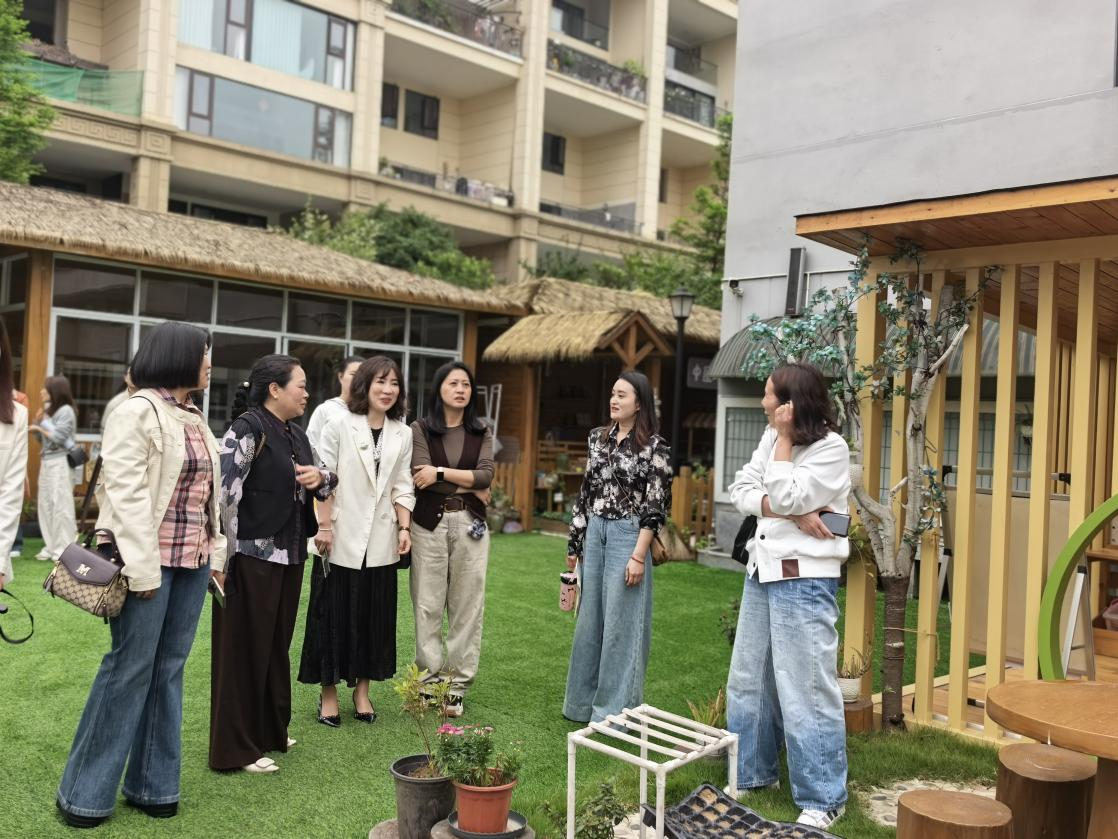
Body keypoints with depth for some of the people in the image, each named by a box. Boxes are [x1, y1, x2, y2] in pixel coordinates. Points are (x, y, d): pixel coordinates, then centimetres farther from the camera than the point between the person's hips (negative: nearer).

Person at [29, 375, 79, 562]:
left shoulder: (66, 411, -8)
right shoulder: (48, 410, 18)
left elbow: (58, 437, -15)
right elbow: (41, 438, 17)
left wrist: (41, 427, -4)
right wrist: (38, 420, 3)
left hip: (60, 463, -9)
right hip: (46, 461, 9)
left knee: (61, 505, -8)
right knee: (46, 505, 8)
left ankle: (63, 549, -5)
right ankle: (51, 546, 14)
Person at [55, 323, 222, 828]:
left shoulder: (195, 418, 13)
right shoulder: (137, 411, -9)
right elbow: (126, 494, -15)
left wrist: (214, 554, 11)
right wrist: (142, 570, -18)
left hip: (193, 561, 7)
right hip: (152, 559, -7)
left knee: (168, 670, 10)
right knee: (129, 669, -1)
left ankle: (152, 784, 20)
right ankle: (84, 792, 14)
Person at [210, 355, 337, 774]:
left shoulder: (295, 435, 12)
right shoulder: (247, 429, -13)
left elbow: (327, 483, 22)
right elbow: (224, 493, -20)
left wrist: (320, 477, -2)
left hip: (288, 557, 8)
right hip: (251, 557, -8)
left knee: (276, 646, 17)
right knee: (245, 649, 2)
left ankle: (269, 731, 31)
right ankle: (236, 747, 14)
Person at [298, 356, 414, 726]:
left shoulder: (403, 434, 8)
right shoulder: (340, 426, -3)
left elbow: (402, 486, 10)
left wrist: (404, 528, 1)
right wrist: (324, 526, -9)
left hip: (380, 542, 4)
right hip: (342, 537, -3)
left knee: (374, 616, 8)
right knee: (333, 614, 3)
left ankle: (362, 691, 22)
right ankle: (329, 693, 16)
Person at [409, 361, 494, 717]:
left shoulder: (481, 433, 9)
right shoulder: (420, 429, 2)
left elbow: (486, 475, -5)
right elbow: (422, 479, -10)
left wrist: (441, 473, -11)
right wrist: (471, 486, -6)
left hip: (470, 524, 2)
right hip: (429, 524, -2)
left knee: (467, 606, 3)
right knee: (428, 606, 1)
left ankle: (458, 685, 11)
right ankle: (431, 680, 12)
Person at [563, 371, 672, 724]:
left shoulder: (655, 446, -7)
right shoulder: (598, 437, 10)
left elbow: (656, 505, -10)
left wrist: (639, 555, -15)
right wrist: (575, 542, 13)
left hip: (628, 535, -6)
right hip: (594, 533, 6)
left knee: (620, 623, -1)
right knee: (590, 618, 12)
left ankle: (613, 710, 11)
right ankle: (583, 702, 25)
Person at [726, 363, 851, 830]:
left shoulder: (831, 447, -12)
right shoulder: (772, 437, 9)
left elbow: (785, 499, -20)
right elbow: (740, 491, 2)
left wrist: (784, 438, -13)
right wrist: (788, 511, -14)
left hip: (803, 580, -8)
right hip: (761, 572, 8)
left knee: (805, 691, -3)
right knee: (747, 681, 15)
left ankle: (823, 799, 10)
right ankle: (752, 773, 31)